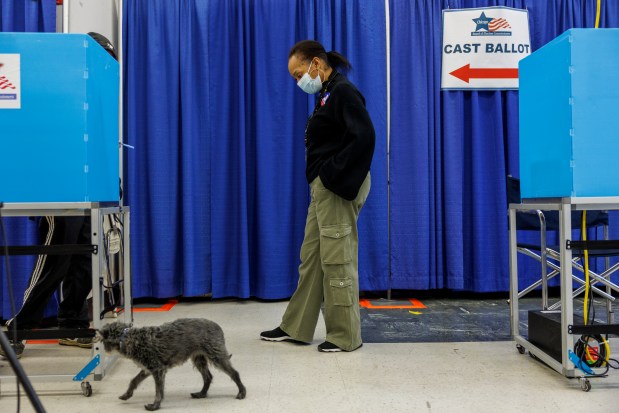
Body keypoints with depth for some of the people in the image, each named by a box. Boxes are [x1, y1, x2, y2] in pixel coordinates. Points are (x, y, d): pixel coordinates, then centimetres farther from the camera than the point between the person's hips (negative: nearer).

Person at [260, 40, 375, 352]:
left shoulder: (343, 92, -11)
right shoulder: (328, 94, 17)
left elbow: (364, 137, -22)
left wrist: (334, 175, -19)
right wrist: (322, 179, 7)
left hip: (338, 189, -10)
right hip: (323, 188, 10)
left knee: (337, 262, -2)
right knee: (311, 259, 14)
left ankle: (345, 336, 11)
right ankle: (296, 327, 24)